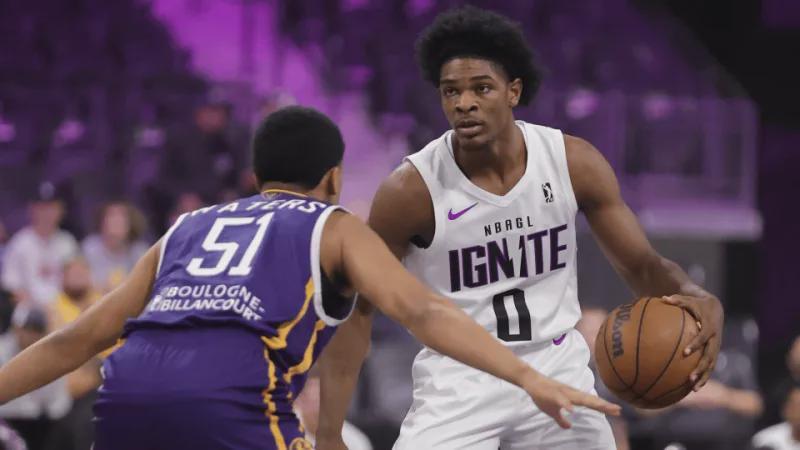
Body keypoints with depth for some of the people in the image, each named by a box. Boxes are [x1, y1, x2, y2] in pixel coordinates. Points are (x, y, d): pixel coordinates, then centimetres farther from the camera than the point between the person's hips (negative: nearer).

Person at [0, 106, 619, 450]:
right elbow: (423, 311, 4)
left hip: (126, 391, 5)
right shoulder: (335, 228, 21)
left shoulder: (187, 231, 34)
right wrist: (530, 379, -4)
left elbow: (79, 339, 33)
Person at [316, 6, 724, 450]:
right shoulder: (412, 190, -17)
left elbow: (641, 265, 0)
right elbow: (356, 309, -10)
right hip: (458, 382, -3)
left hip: (556, 374, 3)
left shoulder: (572, 162, -9)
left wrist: (695, 297, -24)